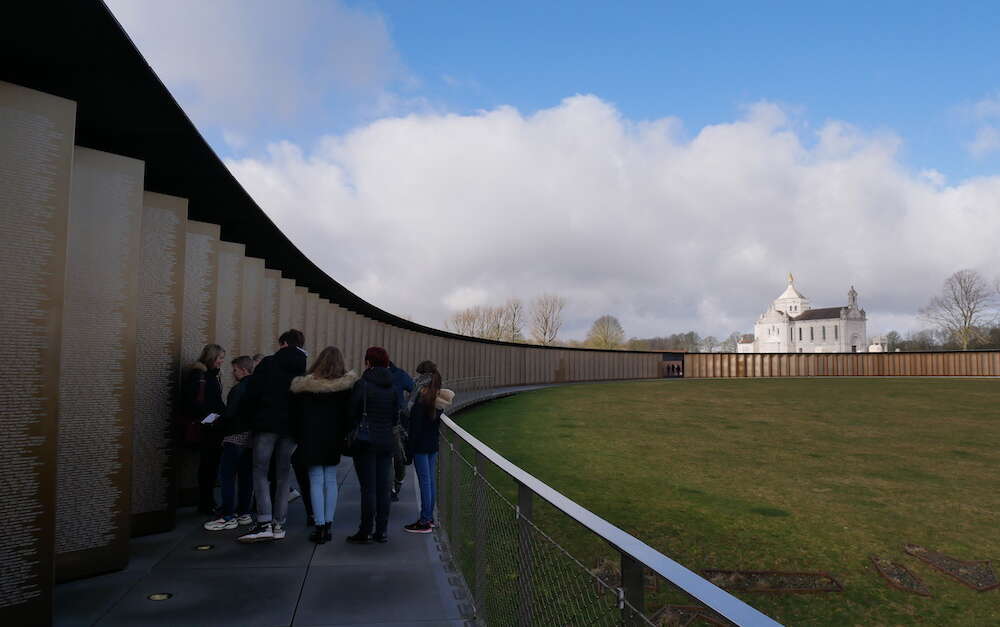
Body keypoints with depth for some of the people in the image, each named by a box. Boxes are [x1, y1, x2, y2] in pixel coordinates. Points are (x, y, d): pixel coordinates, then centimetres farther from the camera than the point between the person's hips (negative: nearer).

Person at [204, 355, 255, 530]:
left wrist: (217, 424, -3)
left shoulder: (238, 389, -15)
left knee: (227, 476, -3)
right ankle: (244, 513, 18)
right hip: (251, 437, 8)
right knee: (246, 476, 12)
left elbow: (229, 414, -21)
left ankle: (228, 517, -4)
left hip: (236, 438, -8)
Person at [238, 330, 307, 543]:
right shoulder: (305, 370, 5)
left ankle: (264, 522, -9)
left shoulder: (268, 364, -2)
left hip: (267, 424, -3)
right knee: (283, 475, 10)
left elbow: (251, 395, -4)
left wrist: (251, 419, 8)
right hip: (292, 428, 3)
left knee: (260, 471, 2)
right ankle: (279, 524, 12)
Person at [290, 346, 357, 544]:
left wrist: (298, 435, 12)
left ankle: (319, 526, 0)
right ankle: (328, 523, 14)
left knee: (316, 481, 1)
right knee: (331, 481, 11)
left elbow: (296, 413, 2)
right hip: (334, 439, 2)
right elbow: (349, 413, 1)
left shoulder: (305, 385, -8)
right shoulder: (347, 385, -6)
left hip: (311, 438, -2)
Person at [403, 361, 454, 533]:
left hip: (421, 445, -8)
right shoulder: (438, 397, 6)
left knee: (424, 481, -4)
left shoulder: (422, 399, -18)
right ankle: (430, 517, 23)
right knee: (430, 479, 14)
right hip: (433, 443, 8)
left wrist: (410, 447, -13)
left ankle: (424, 521, 2)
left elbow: (416, 425, -18)